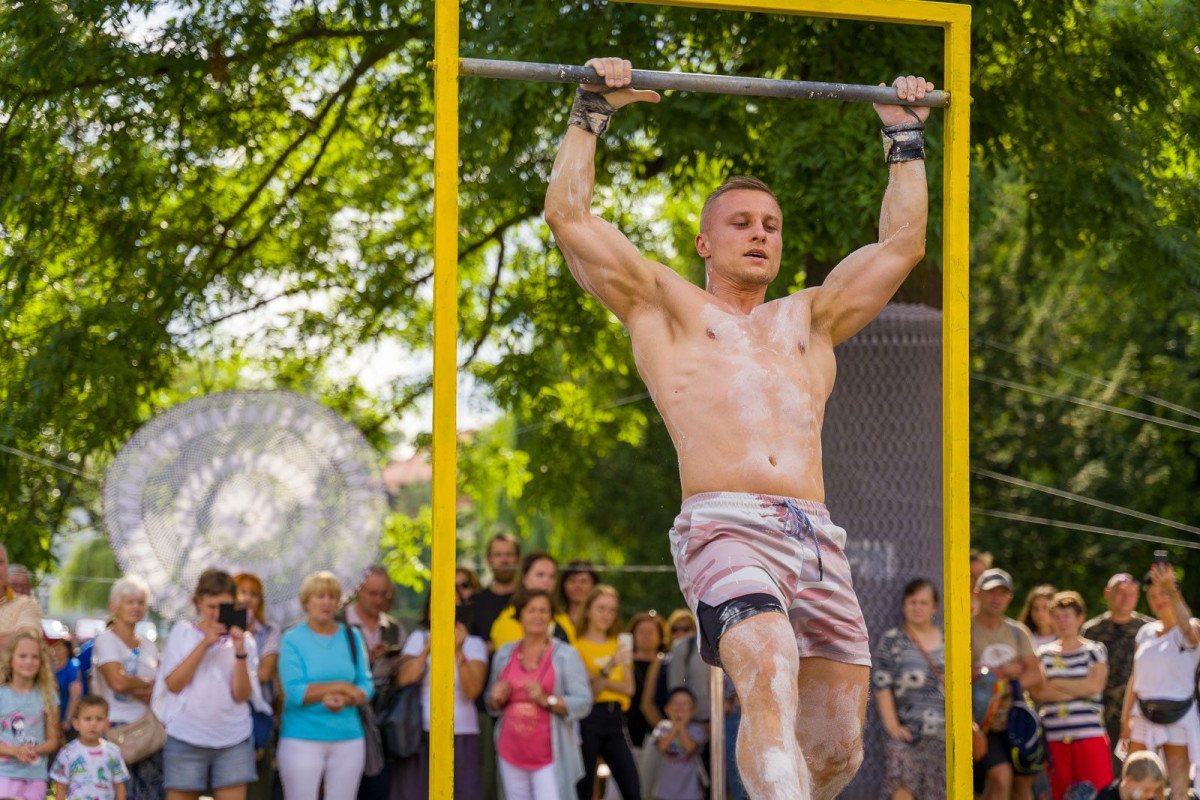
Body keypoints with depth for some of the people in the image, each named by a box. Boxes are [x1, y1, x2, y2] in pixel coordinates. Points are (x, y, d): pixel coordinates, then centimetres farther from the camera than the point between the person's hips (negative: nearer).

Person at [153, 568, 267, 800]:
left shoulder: (243, 640, 7)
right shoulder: (182, 633, 4)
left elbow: (241, 695, -2)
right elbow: (173, 684, -7)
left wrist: (240, 652, -15)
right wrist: (204, 644, -12)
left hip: (233, 740, 1)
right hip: (186, 738, -1)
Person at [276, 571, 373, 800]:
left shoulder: (352, 637, 9)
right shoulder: (292, 639, -3)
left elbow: (366, 686, 3)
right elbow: (294, 692, -13)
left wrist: (344, 700, -18)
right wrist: (341, 687, -12)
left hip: (348, 739, 4)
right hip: (302, 739, -4)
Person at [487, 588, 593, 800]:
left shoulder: (566, 655, -1)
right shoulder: (505, 653, 12)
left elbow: (583, 703, -8)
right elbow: (492, 704, 22)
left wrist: (547, 700, -21)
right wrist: (497, 699, -2)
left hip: (549, 756, -4)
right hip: (511, 751, 4)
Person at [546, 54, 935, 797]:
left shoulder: (810, 319, 31)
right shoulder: (667, 307, 21)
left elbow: (902, 242, 37)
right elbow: (568, 215, 16)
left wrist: (905, 136, 41)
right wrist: (591, 115, 20)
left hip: (817, 540, 5)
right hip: (725, 530, -5)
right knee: (771, 681, -31)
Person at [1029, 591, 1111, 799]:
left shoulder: (1094, 651, 7)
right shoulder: (1044, 654, 13)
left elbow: (1094, 685, -6)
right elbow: (1038, 692, 1)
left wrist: (1055, 684, -2)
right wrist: (1078, 689, -8)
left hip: (1089, 733, -3)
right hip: (1055, 737, 3)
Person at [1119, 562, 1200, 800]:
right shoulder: (1146, 632, 11)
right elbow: (1135, 678, 12)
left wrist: (1170, 590, -47)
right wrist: (1125, 718, 5)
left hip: (1178, 717, -4)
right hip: (1143, 716, 4)